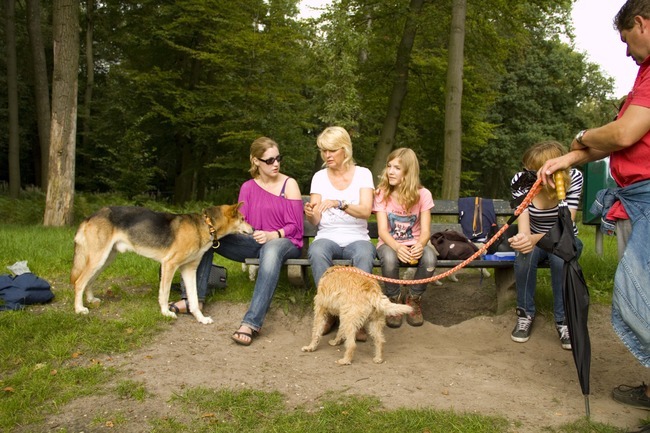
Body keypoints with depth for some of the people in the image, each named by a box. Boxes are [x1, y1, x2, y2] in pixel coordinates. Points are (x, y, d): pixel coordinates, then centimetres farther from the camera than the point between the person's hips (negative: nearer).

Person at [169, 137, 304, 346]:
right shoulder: (248, 187, 10)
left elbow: (295, 226, -6)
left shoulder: (289, 184, -2)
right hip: (254, 242, 5)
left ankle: (251, 323, -52)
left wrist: (272, 235, -25)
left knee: (271, 249, -43)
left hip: (284, 242, -5)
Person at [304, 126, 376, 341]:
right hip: (327, 237, 1)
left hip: (357, 237, -1)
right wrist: (310, 213, -23)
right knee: (317, 253, -35)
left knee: (364, 255, -36)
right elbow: (315, 221, 2)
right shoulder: (319, 177, 8)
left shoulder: (363, 174, 4)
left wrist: (339, 203, -28)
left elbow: (366, 211, -11)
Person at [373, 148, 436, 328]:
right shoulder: (382, 194, -7)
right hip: (389, 243, -1)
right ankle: (394, 300, -7)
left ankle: (414, 299, -4)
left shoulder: (422, 194, -6)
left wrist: (420, 244, -36)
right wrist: (397, 247, -37)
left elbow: (425, 231, -11)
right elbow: (383, 231, -15)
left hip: (414, 244, 1)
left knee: (430, 257, -33)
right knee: (389, 258, -37)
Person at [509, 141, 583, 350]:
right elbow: (523, 221, -29)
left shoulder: (573, 178, -24)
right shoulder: (520, 181, -20)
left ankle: (564, 319, -16)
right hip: (535, 239, 1)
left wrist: (535, 239, -52)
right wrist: (523, 237, -55)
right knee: (525, 253, -34)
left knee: (561, 258, -36)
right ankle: (525, 314, -13)